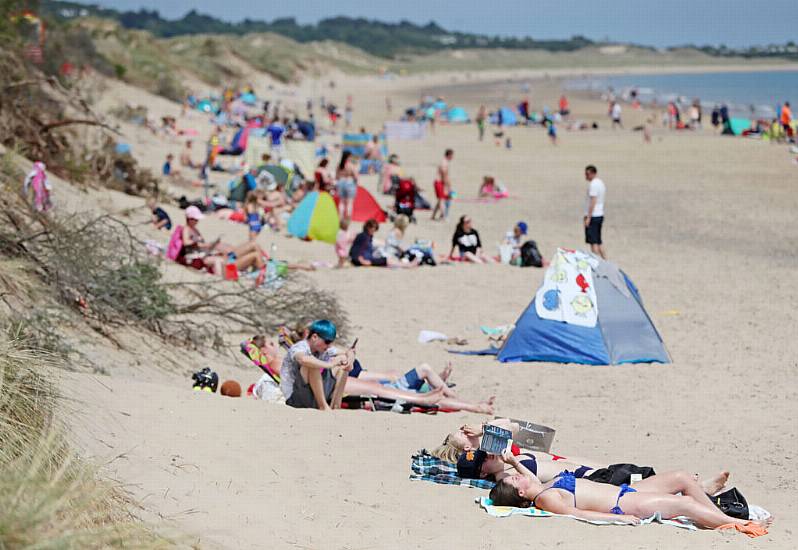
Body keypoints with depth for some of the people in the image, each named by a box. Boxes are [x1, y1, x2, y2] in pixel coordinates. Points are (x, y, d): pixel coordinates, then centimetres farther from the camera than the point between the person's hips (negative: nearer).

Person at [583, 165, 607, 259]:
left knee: (593, 241, -8)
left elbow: (593, 201, -19)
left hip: (593, 216, -9)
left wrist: (588, 217, -19)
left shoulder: (593, 184, -14)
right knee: (599, 241, 14)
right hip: (600, 215, 9)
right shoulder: (601, 183, 15)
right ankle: (605, 260, 15)